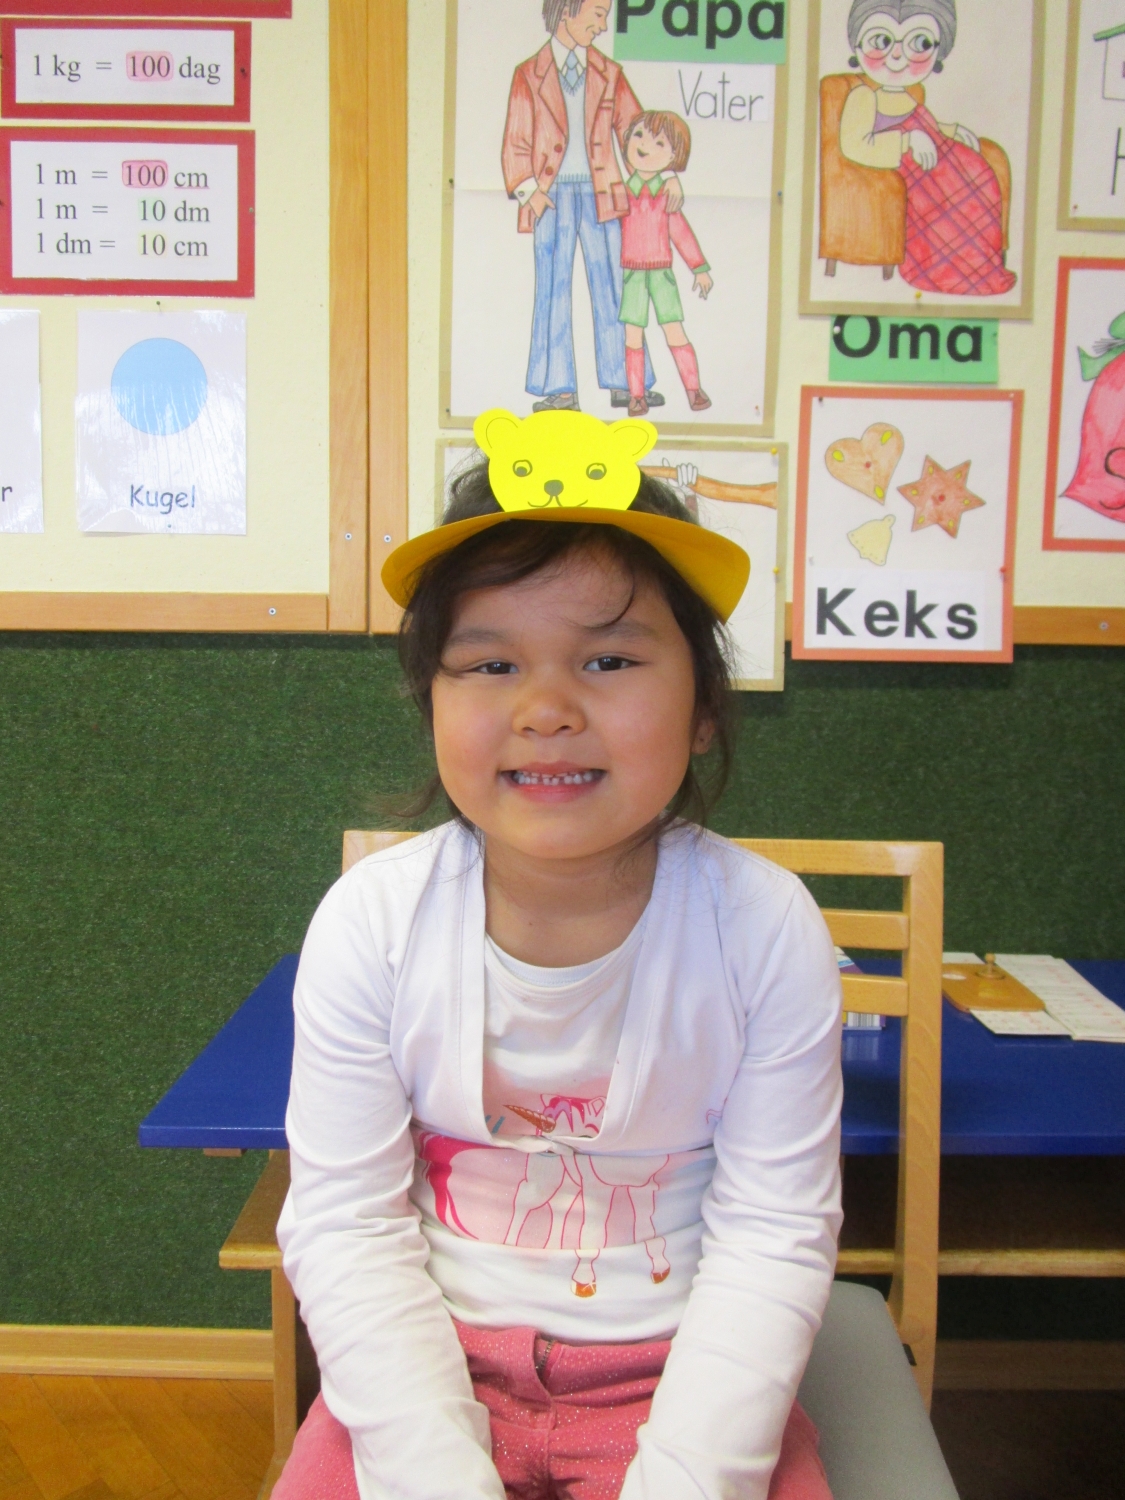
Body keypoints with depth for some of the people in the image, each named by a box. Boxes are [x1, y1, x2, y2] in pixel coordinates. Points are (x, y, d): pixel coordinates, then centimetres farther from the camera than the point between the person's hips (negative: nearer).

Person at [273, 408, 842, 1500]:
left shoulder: (765, 928, -16)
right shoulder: (370, 922, -14)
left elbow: (772, 1237, -12)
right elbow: (348, 1225, -11)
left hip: (676, 1368, 0)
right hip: (428, 1356, 1)